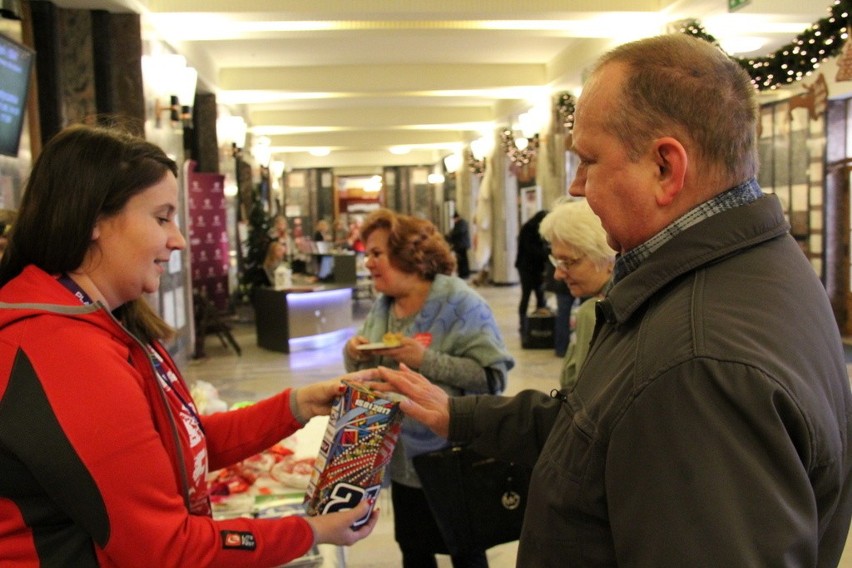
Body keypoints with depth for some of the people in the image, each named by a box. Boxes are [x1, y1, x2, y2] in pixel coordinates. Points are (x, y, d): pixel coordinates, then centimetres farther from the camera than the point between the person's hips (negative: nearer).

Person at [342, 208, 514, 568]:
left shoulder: (460, 304, -17)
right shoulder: (382, 305, 5)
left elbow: (493, 376, -23)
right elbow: (367, 370, 13)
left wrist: (427, 360, -28)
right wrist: (353, 353, -9)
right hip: (403, 459, 7)